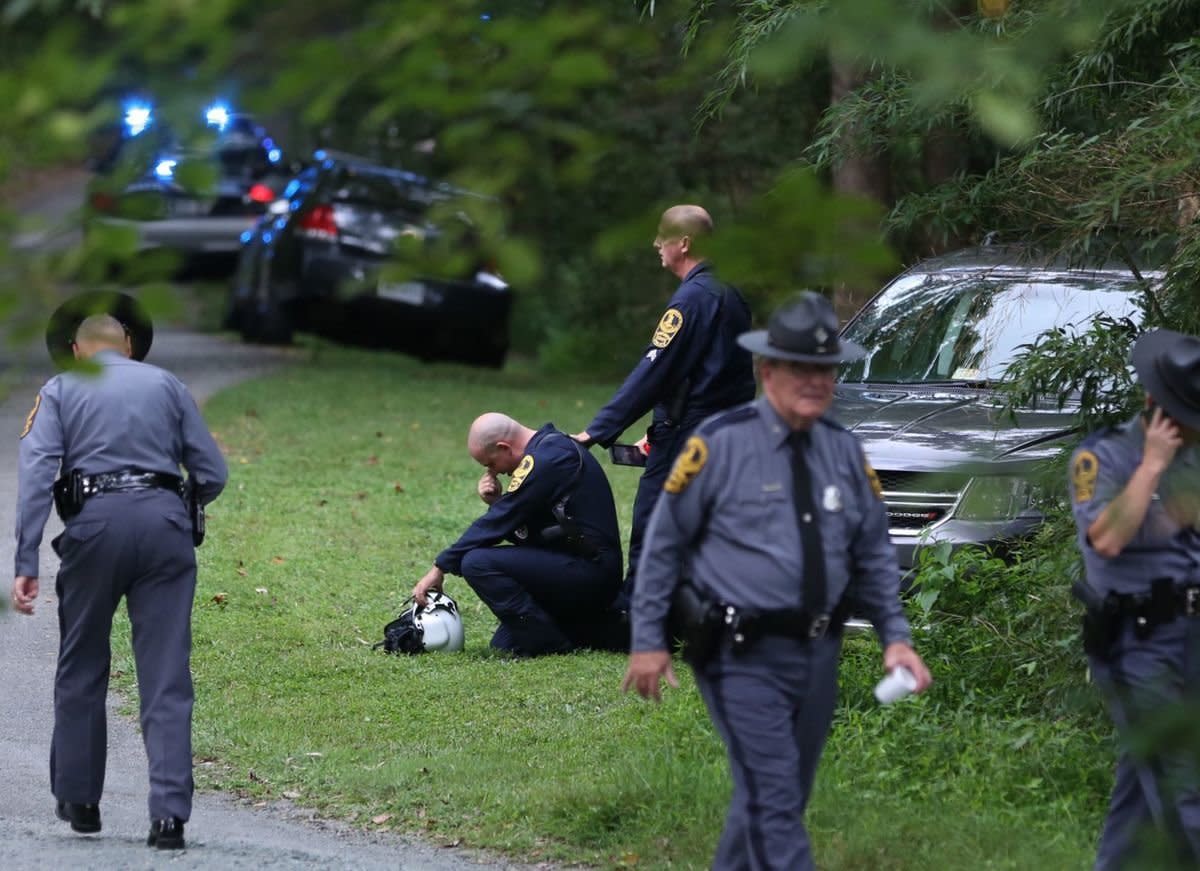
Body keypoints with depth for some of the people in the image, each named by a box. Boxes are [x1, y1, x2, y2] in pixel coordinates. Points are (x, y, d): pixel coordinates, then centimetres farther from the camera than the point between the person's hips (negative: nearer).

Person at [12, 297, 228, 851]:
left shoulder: (61, 390, 12)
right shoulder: (166, 385, 17)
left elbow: (35, 473, -2)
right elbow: (211, 473, 14)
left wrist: (25, 564, -7)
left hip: (95, 521, -1)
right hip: (165, 523, 1)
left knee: (81, 670, 16)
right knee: (166, 678, 0)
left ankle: (78, 801, 26)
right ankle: (169, 814, -10)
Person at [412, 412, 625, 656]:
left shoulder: (544, 461, -16)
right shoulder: (553, 448, 16)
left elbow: (497, 525, -15)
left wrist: (441, 568, -9)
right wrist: (497, 502, 2)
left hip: (587, 570, -11)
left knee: (477, 563, -20)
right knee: (505, 643, 16)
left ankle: (548, 644, -14)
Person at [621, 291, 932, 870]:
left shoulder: (843, 452, 8)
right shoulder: (720, 444, -8)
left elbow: (873, 555, 15)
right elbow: (664, 541, -2)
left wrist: (895, 637, 4)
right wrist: (649, 642, -3)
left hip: (817, 652, 6)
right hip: (744, 655, -6)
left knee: (782, 799, 14)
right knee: (773, 804, -12)